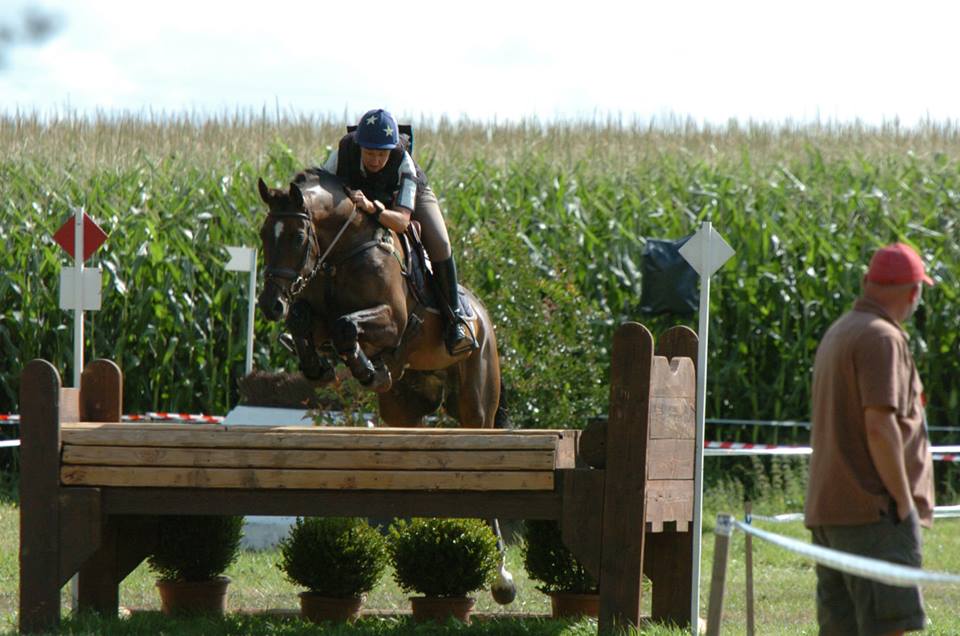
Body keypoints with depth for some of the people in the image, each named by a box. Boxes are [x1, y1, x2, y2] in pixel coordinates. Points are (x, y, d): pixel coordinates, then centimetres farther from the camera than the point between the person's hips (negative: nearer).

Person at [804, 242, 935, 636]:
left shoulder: (836, 334, 19)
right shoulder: (882, 338, -12)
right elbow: (879, 426, -20)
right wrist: (904, 502, -16)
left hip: (828, 508, 10)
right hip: (874, 511, -10)